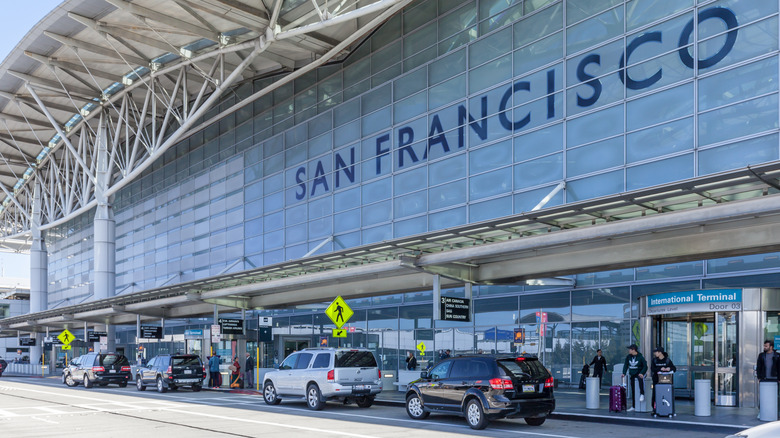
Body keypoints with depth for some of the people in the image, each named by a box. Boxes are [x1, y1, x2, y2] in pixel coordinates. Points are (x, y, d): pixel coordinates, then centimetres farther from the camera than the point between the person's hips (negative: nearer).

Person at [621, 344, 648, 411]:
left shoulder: (640, 357, -11)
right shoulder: (628, 356, 1)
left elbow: (645, 366, -10)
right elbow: (626, 365, 8)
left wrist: (642, 373, -25)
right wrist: (624, 373, -6)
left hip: (639, 373, -5)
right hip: (632, 375, 5)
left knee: (640, 378, -41)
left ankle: (642, 394, -31)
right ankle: (633, 406, 13)